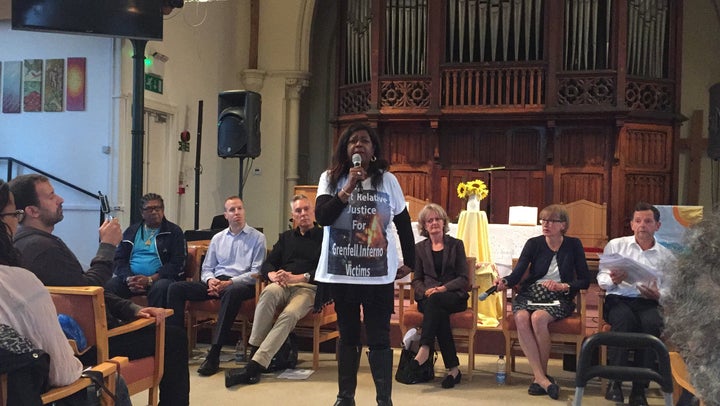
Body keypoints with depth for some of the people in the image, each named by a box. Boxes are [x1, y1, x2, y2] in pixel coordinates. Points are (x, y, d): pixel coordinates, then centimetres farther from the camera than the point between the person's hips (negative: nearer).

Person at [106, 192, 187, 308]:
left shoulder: (174, 232, 8)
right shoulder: (131, 231, 21)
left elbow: (177, 264, -1)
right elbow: (119, 259, 13)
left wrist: (149, 280, -13)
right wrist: (128, 279, -9)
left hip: (159, 279, -3)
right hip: (131, 278, 3)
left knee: (161, 287, -38)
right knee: (107, 286, -26)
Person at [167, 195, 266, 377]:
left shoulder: (257, 238, 6)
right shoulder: (217, 238, 21)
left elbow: (256, 273, -3)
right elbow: (206, 269, 20)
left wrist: (230, 282, -16)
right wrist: (210, 280, -5)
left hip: (241, 284, -5)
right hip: (216, 282, 5)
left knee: (232, 292, -41)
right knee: (176, 288, -15)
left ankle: (214, 355, -40)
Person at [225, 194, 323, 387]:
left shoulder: (323, 237, 11)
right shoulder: (286, 237, 26)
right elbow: (267, 264, 18)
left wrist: (297, 277, -16)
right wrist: (273, 275, -7)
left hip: (308, 287, -3)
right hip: (283, 285, 3)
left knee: (289, 314, -35)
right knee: (269, 292, -34)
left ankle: (255, 366, -41)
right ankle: (254, 352, -38)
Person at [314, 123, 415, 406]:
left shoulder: (387, 180, 2)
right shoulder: (331, 178, 2)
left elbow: (403, 223, 10)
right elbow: (321, 216, -12)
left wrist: (409, 261, 12)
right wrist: (348, 189, -19)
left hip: (379, 274, -1)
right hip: (341, 272, 1)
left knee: (379, 338, 0)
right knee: (348, 335, 13)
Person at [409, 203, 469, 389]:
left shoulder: (456, 244, 10)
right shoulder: (420, 248, 16)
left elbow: (463, 279, 3)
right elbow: (416, 280, 14)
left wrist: (444, 288, -16)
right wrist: (425, 291, -10)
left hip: (454, 296, -2)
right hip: (428, 298, 2)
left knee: (435, 300, -37)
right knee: (439, 313, -35)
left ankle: (424, 349, -44)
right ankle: (453, 369, -38)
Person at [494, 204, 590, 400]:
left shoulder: (573, 245, 5)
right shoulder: (534, 244, 6)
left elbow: (585, 281, 3)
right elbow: (517, 274, -5)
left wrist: (563, 286, -14)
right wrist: (505, 282, -27)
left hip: (558, 298, -2)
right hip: (530, 294, 2)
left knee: (538, 318, -34)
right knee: (521, 318, -32)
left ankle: (540, 376, -18)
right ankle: (541, 378, -30)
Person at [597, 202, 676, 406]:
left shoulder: (666, 256, 15)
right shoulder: (616, 245, 12)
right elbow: (601, 279, 8)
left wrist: (658, 295, -9)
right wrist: (613, 280, -15)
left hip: (648, 303, 1)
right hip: (618, 299, -1)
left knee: (652, 323, -34)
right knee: (624, 318, -36)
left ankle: (639, 389, -26)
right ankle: (614, 381, -29)